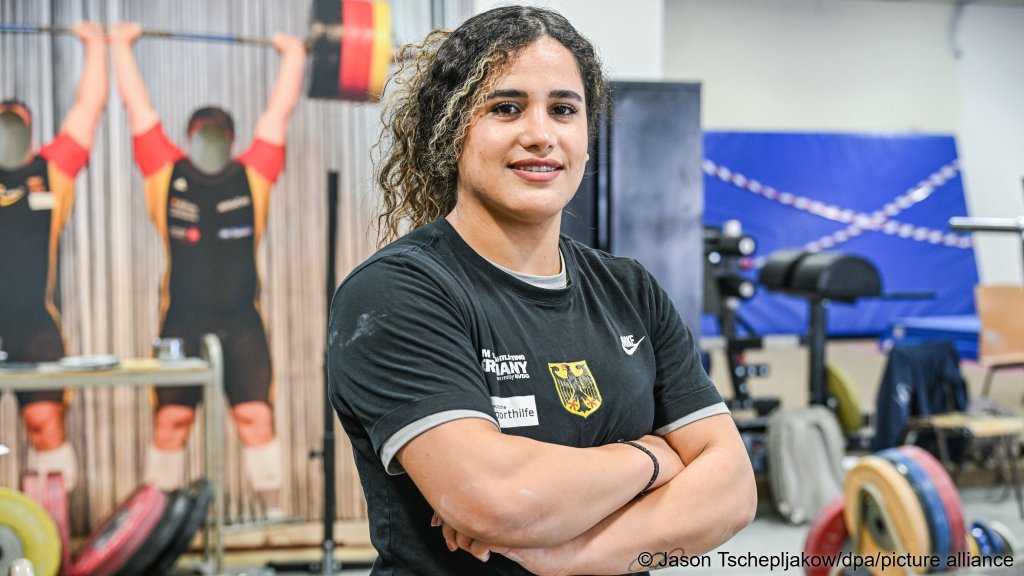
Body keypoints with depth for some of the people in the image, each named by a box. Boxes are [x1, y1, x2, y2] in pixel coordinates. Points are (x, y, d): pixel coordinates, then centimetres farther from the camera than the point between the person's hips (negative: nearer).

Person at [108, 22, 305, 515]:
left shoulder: (252, 176, 9)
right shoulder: (166, 174, 6)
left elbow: (279, 112, 16)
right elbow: (137, 106, 14)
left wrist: (293, 55, 23)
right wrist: (120, 45, 21)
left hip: (242, 323, 1)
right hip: (183, 323, 0)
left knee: (256, 415, 0)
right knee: (170, 420, 2)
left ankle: (273, 511, 7)